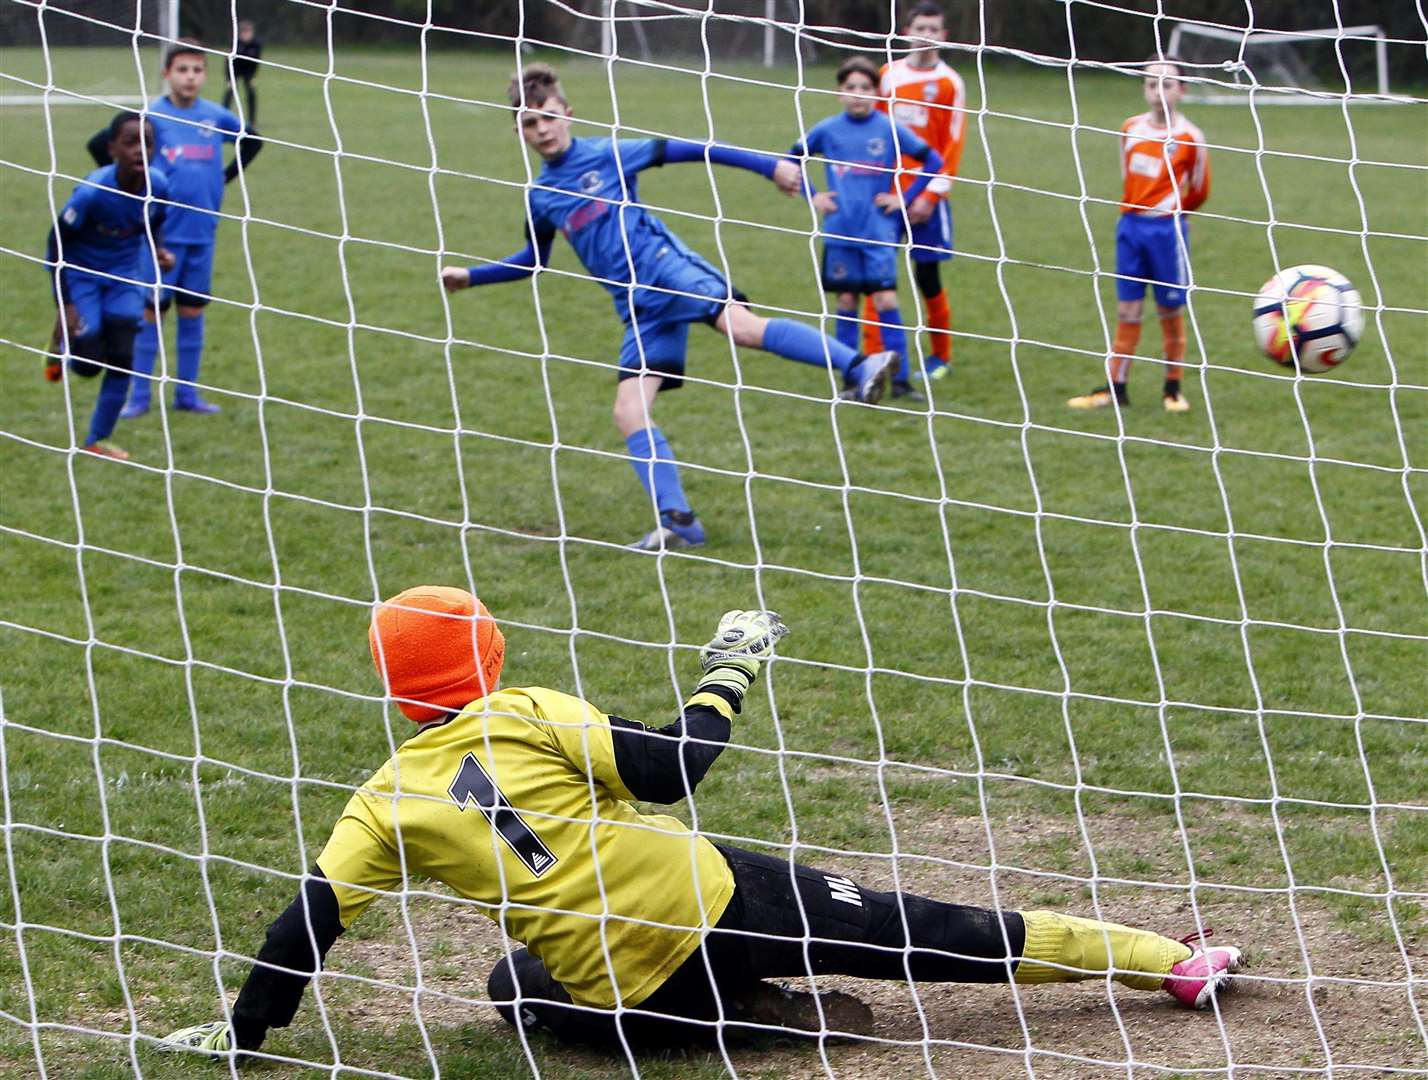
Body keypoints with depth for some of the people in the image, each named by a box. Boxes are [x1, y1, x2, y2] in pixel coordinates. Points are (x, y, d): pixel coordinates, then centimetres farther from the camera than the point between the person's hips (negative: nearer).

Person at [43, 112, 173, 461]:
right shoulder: (92, 191, -30)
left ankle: (98, 441, 12)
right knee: (88, 364, -6)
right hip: (81, 272, -4)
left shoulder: (158, 184, -17)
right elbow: (57, 241, -19)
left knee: (121, 360, -3)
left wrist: (158, 249, -16)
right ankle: (61, 344, 30)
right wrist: (63, 304, -21)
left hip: (124, 275, 4)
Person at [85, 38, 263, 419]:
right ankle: (139, 395, 7)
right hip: (162, 229, -4)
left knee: (192, 309, 9)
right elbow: (99, 145, -8)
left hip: (202, 231, 4)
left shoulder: (215, 116, 3)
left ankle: (187, 392, 18)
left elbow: (252, 140, 22)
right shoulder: (152, 115, -8)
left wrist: (226, 176, 11)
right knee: (152, 310, 0)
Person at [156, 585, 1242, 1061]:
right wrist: (727, 675, 5)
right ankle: (1170, 959, 10)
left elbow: (313, 916, 1)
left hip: (634, 1001, 1)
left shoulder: (388, 802, 1)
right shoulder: (525, 718, -5)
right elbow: (670, 768, -9)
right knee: (933, 932, 8)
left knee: (517, 981, 32)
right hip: (720, 898, 0)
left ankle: (764, 1012, 14)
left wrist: (243, 1029, 12)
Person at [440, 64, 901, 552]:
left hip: (668, 269, -6)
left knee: (741, 325, -33)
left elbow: (688, 151, 4)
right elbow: (534, 259, 35)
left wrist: (769, 165, 1)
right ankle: (679, 524, -5)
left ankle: (859, 367, -41)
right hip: (639, 308, 6)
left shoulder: (607, 154, 3)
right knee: (628, 411, -8)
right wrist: (471, 275, 30)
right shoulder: (540, 196, 17)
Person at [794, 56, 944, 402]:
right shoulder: (827, 130, 2)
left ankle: (900, 379, -3)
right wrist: (812, 196, 7)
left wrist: (905, 198, -2)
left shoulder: (890, 130, -3)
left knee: (885, 301, -8)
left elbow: (933, 161, 3)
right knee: (846, 303, 5)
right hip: (840, 232, 2)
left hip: (879, 233, -2)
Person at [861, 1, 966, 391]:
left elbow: (952, 147, -4)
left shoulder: (950, 84, -1)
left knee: (927, 277, 2)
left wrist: (930, 196, -10)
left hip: (926, 198, -3)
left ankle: (941, 357, 20)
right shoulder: (888, 76, 8)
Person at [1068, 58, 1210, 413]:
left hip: (1167, 230, -4)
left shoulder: (1189, 138, -6)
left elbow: (1198, 193, 4)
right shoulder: (1131, 129, 7)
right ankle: (1115, 387, 9)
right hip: (1130, 226, 4)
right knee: (1127, 310, 6)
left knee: (1171, 311, 4)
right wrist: (1137, 209, 14)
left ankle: (1173, 388, 15)